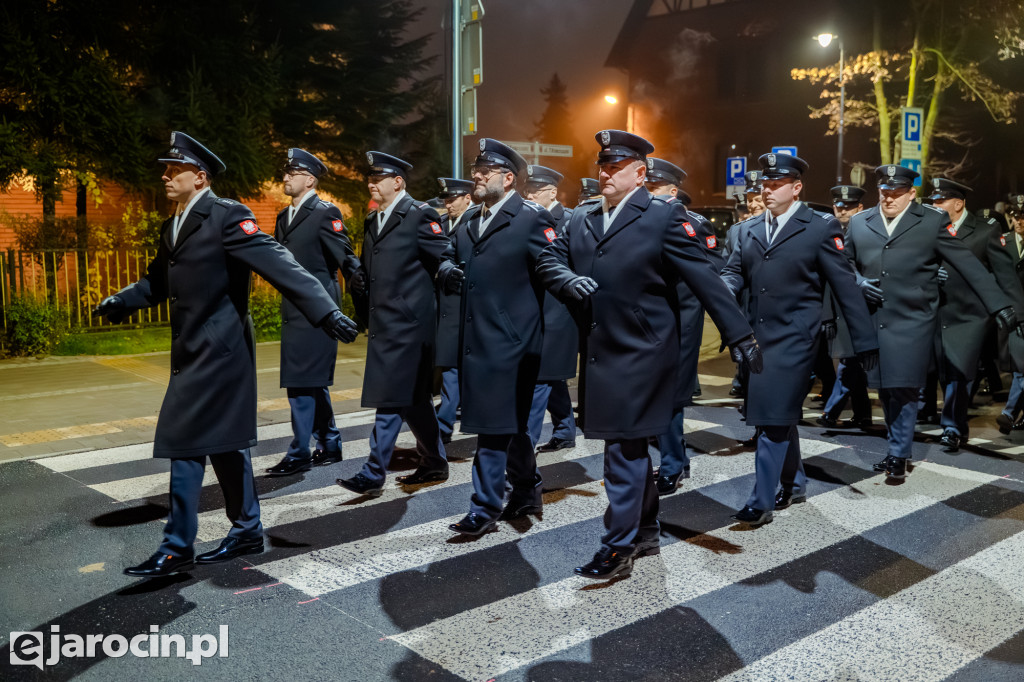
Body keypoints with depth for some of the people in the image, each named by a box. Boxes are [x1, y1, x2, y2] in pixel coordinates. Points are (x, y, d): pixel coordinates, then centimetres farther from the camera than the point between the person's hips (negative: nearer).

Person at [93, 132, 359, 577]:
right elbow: (158, 282, 25)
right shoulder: (173, 227, 14)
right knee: (223, 441, 15)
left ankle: (178, 548, 6)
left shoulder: (227, 216, -13)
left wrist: (326, 311, -32)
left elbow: (277, 264, -24)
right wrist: (120, 301, 10)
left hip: (218, 350, -9)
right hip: (195, 351, 9)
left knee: (184, 443, -6)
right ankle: (247, 530, 27)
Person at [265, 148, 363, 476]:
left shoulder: (325, 213, -9)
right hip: (294, 311, 9)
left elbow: (344, 256, -16)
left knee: (301, 382, -7)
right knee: (313, 382, 15)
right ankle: (330, 445, 26)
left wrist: (356, 276, -28)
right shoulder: (284, 217, 17)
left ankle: (299, 454, 2)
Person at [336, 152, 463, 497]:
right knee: (414, 397, 15)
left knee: (391, 396, -8)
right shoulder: (372, 221, 18)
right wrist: (365, 315, 14)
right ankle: (434, 464, 26)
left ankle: (373, 474, -5)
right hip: (383, 322, 8)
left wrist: (447, 273, -33)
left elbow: (442, 257, -10)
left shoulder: (419, 214, -6)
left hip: (407, 320, -8)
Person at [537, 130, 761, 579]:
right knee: (631, 447, 17)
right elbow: (549, 260, 11)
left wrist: (740, 336, -10)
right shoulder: (583, 223, 12)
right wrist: (568, 279, -13)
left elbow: (704, 279, -9)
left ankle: (618, 548, 7)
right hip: (599, 352, 7)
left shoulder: (664, 217, -6)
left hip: (639, 353, -7)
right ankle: (645, 534, 32)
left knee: (624, 448, -5)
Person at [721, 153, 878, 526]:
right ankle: (794, 483, 34)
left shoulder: (821, 227, -4)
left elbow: (845, 285, -5)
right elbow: (735, 272, 9)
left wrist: (865, 340, -4)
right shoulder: (749, 229, 12)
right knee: (781, 417, 17)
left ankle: (762, 501, 0)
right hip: (757, 337, 6)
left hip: (794, 338, -6)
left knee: (774, 417, -8)